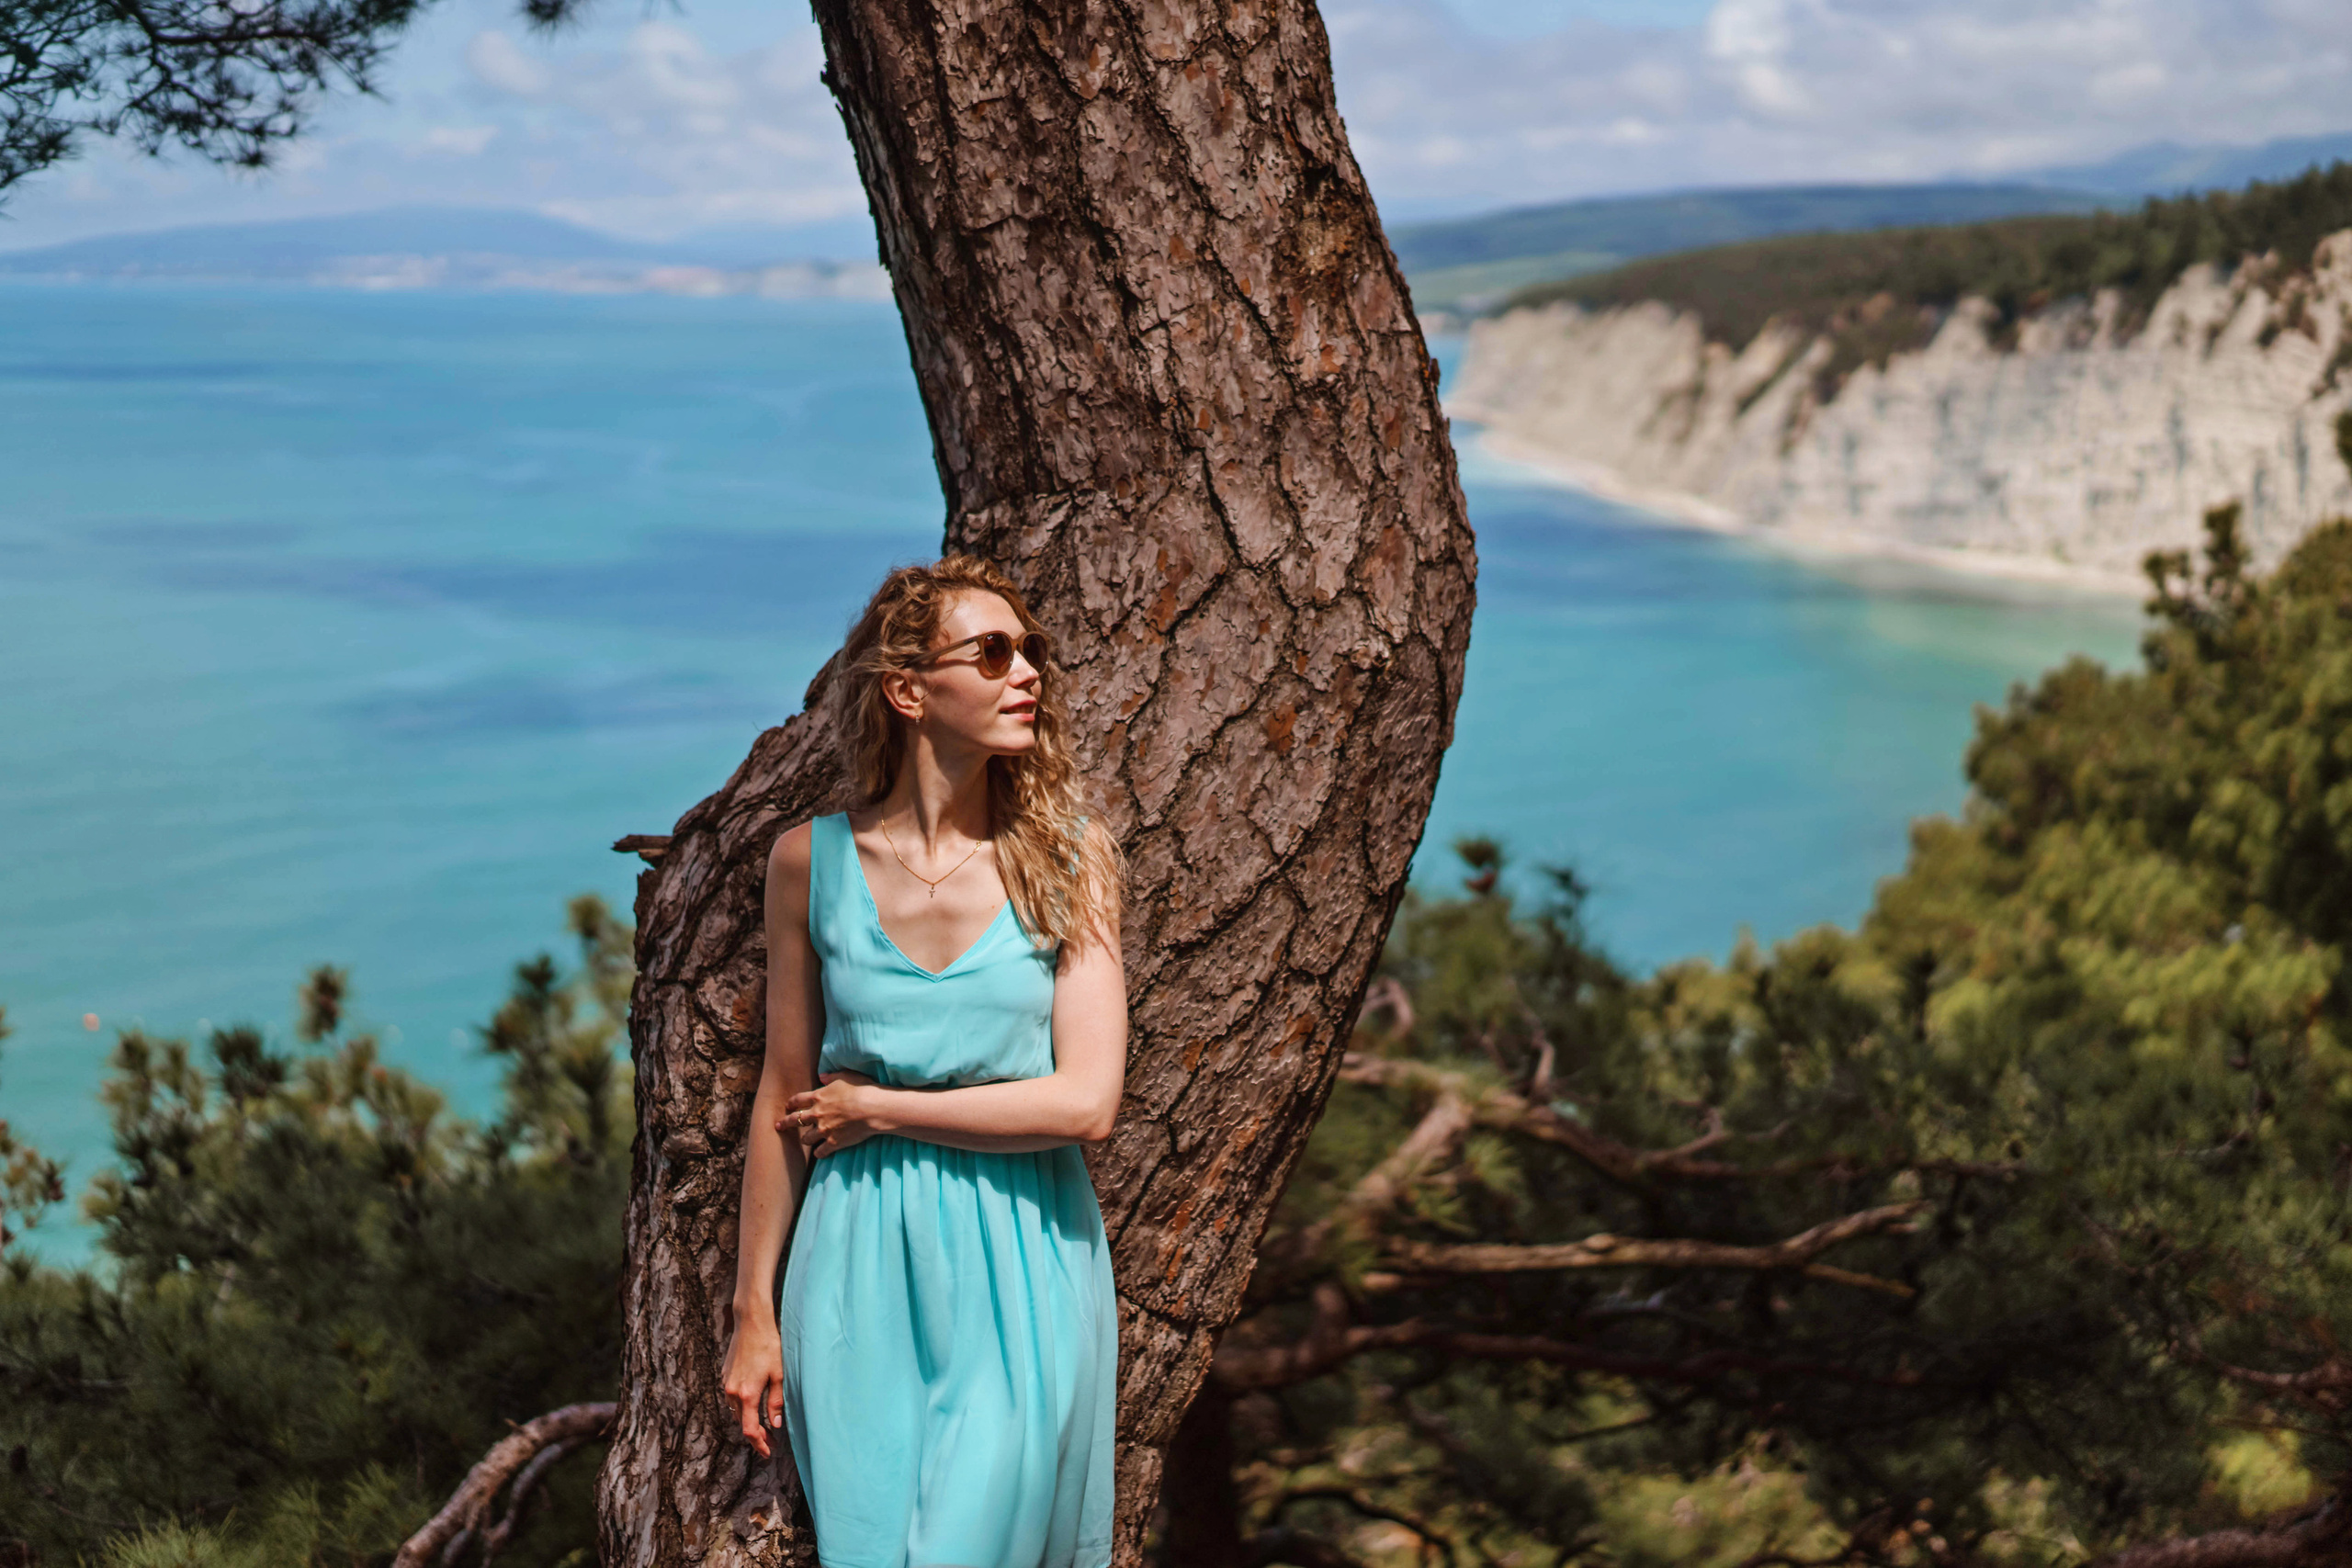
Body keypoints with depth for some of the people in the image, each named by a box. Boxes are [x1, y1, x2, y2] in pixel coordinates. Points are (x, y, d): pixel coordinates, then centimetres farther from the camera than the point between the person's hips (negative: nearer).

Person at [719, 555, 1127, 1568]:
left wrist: (875, 1107, -8)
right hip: (860, 1264, 1)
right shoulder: (811, 860, -1)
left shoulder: (1069, 857, -4)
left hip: (1022, 1265, -1)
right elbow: (785, 1098, 6)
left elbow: (1086, 1103, -11)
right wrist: (754, 1312, 9)